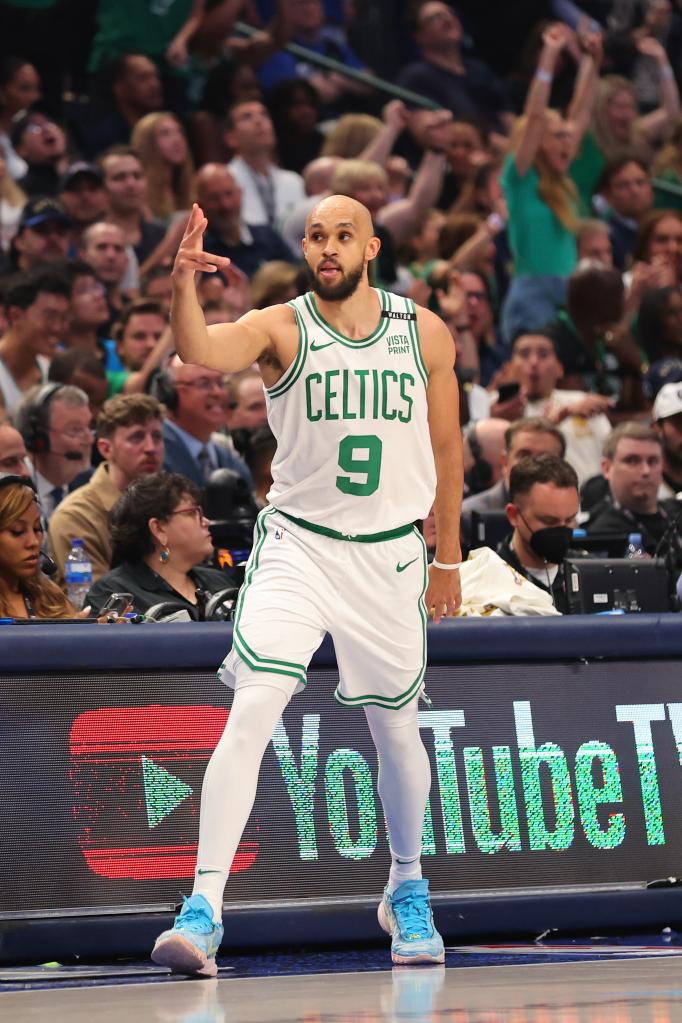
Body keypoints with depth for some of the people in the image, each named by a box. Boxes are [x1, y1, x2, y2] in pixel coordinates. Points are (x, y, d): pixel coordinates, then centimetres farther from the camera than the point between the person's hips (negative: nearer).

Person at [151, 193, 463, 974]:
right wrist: (184, 284, -47)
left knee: (397, 730, 12)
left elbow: (445, 448, 13)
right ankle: (203, 911, -22)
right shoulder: (280, 329, -7)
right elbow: (201, 352, -28)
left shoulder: (425, 335, 3)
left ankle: (407, 890, 38)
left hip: (390, 555, 3)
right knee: (252, 710, -19)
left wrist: (448, 556, 16)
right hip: (298, 547, -3)